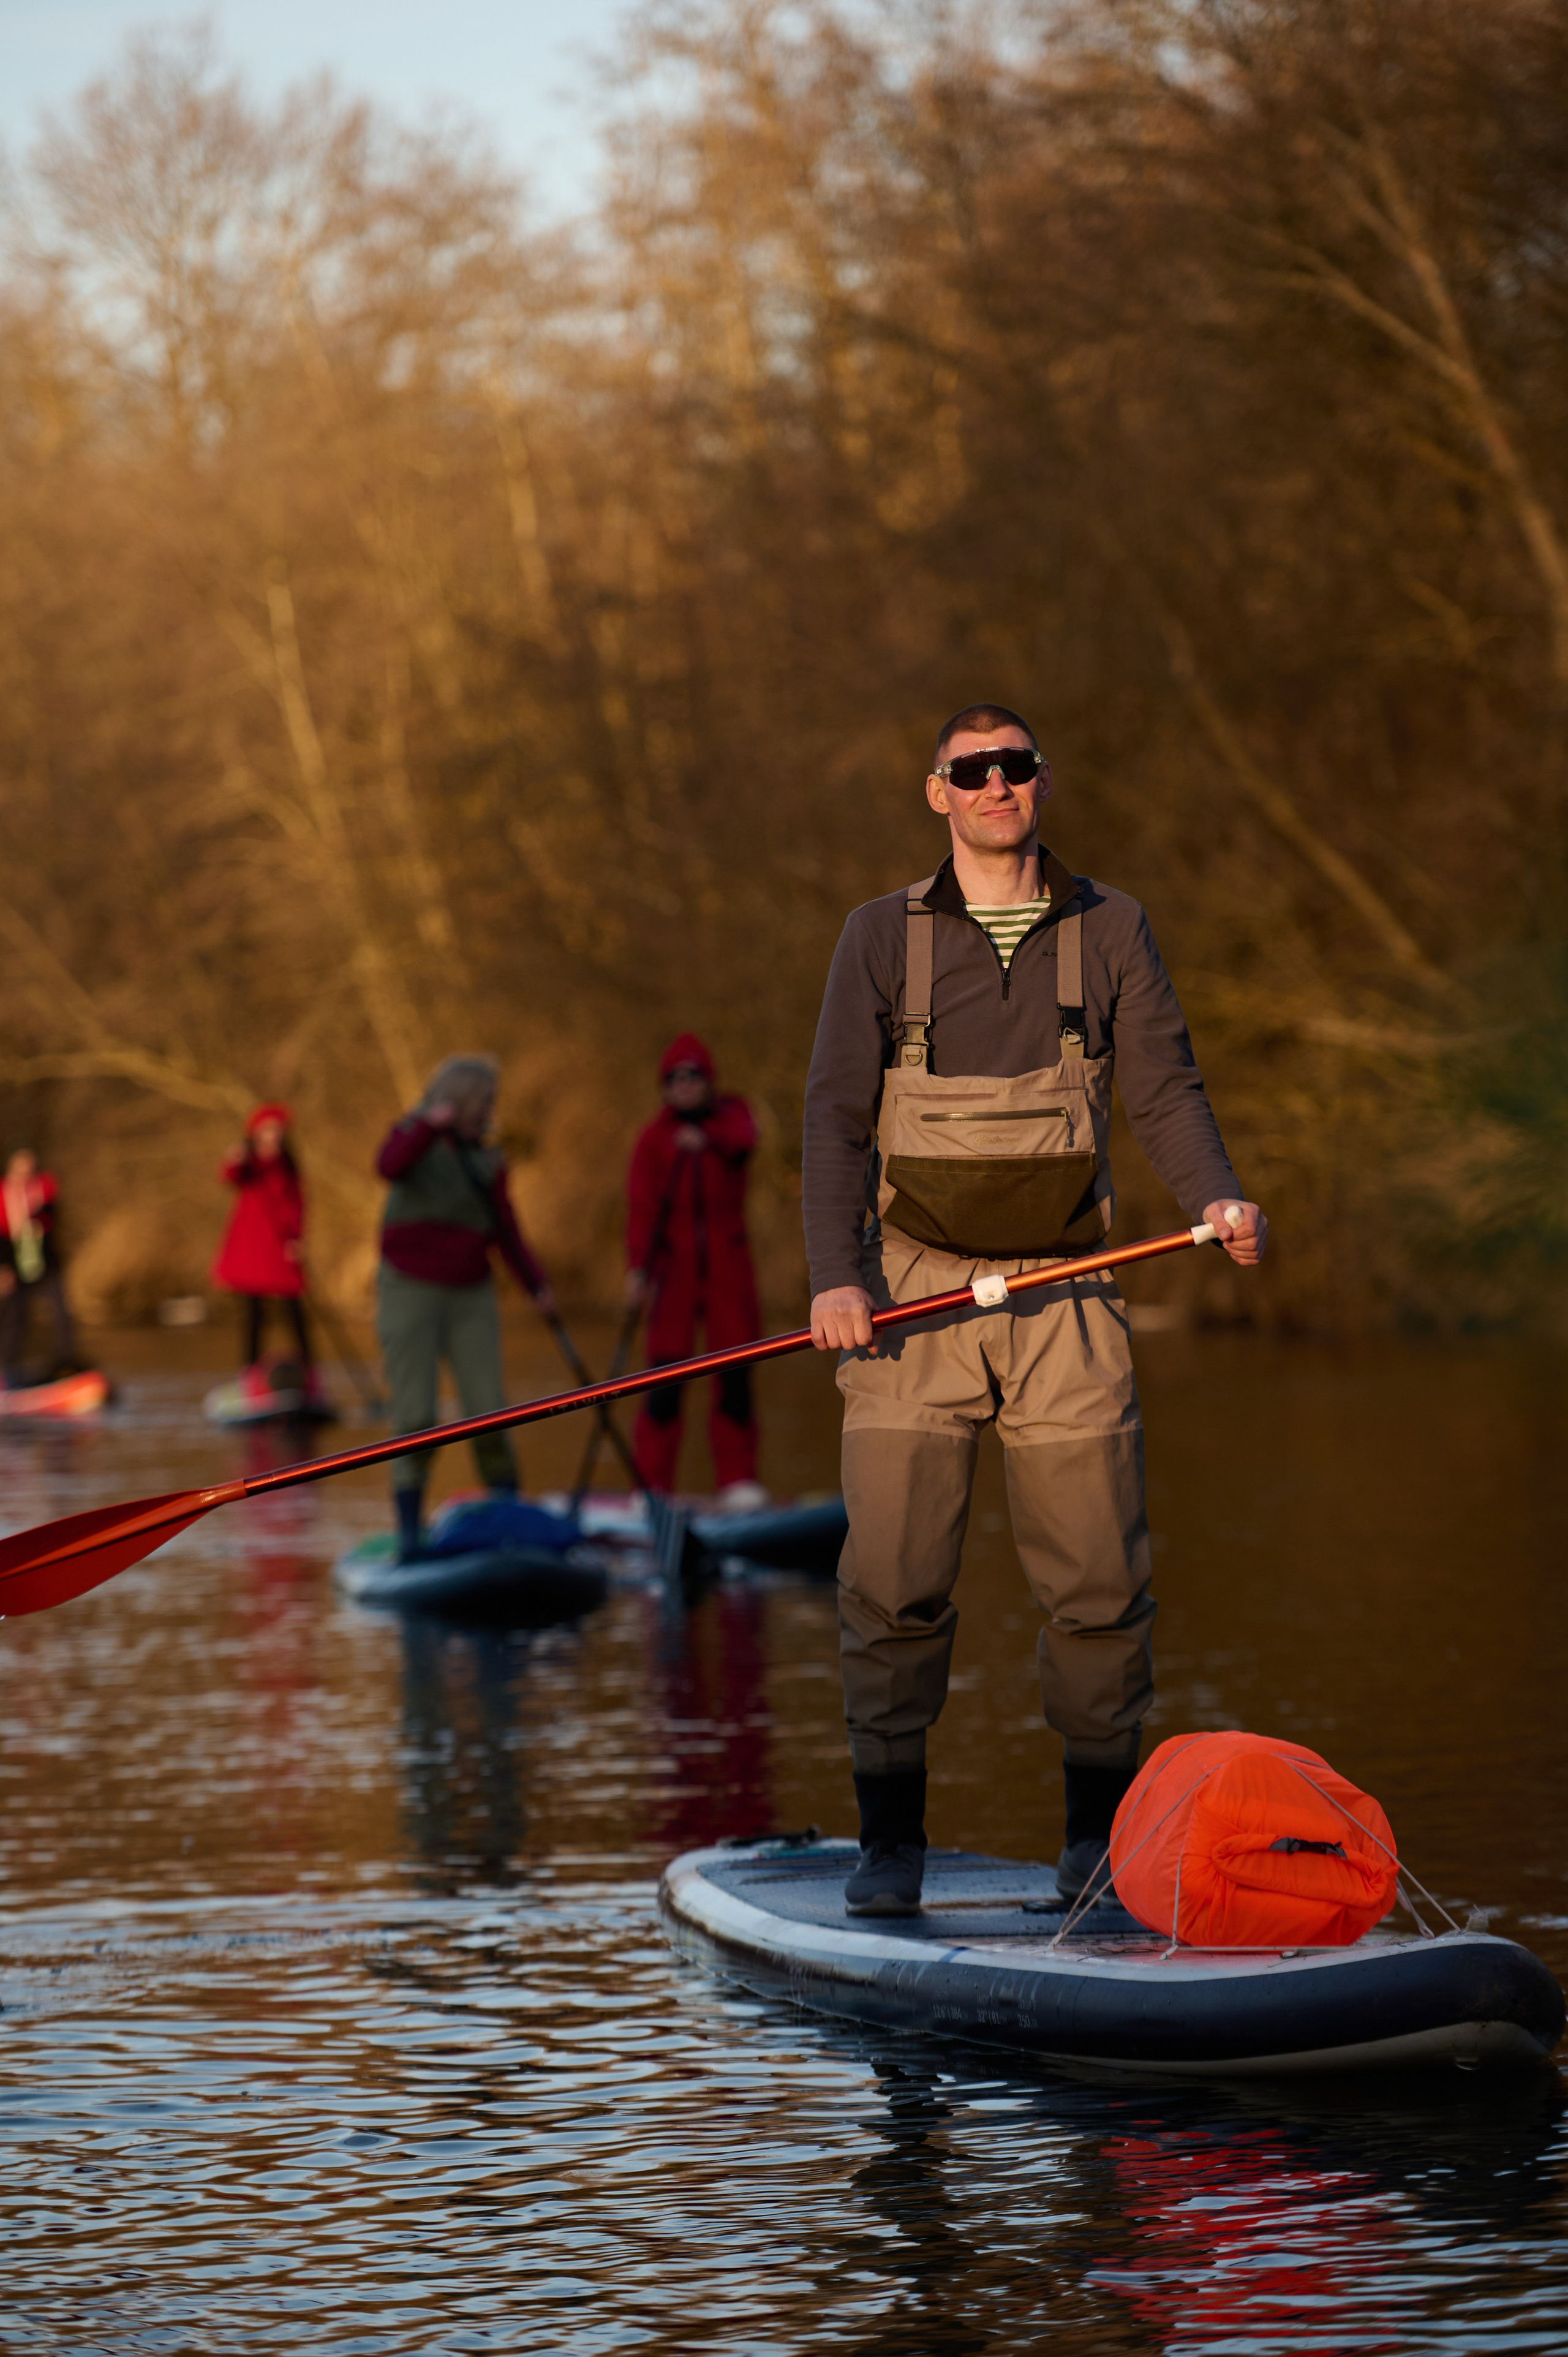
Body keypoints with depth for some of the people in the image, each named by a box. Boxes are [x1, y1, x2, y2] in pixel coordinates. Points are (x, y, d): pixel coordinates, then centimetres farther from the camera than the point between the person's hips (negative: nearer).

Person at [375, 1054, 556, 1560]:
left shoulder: (486, 1165, 9)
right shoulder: (413, 1134, 0)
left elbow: (507, 1236, 6)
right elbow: (390, 1166, -23)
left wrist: (537, 1286, -9)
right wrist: (431, 1125, -37)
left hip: (470, 1298, 3)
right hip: (410, 1291, -3)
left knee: (490, 1414, -3)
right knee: (415, 1418, -8)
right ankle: (410, 1538, -7)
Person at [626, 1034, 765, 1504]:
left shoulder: (730, 1115, 6)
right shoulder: (654, 1138, 0)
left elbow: (743, 1138, -19)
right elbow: (642, 1203, -10)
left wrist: (706, 1138, -41)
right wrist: (637, 1267, -23)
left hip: (727, 1262, 2)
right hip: (676, 1262, -2)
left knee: (735, 1372, 1)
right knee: (667, 1371, -8)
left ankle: (738, 1479, 7)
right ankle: (652, 1482, -7)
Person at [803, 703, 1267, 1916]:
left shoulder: (1110, 930, 8)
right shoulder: (883, 937, 5)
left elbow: (1164, 1088, 2)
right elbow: (838, 1117, 0)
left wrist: (1215, 1196, -18)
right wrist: (835, 1275, -13)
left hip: (1066, 1300, 1)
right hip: (915, 1295, -1)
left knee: (1099, 1579, -1)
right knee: (894, 1579, -6)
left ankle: (1099, 1832, 11)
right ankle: (890, 1840, 3)